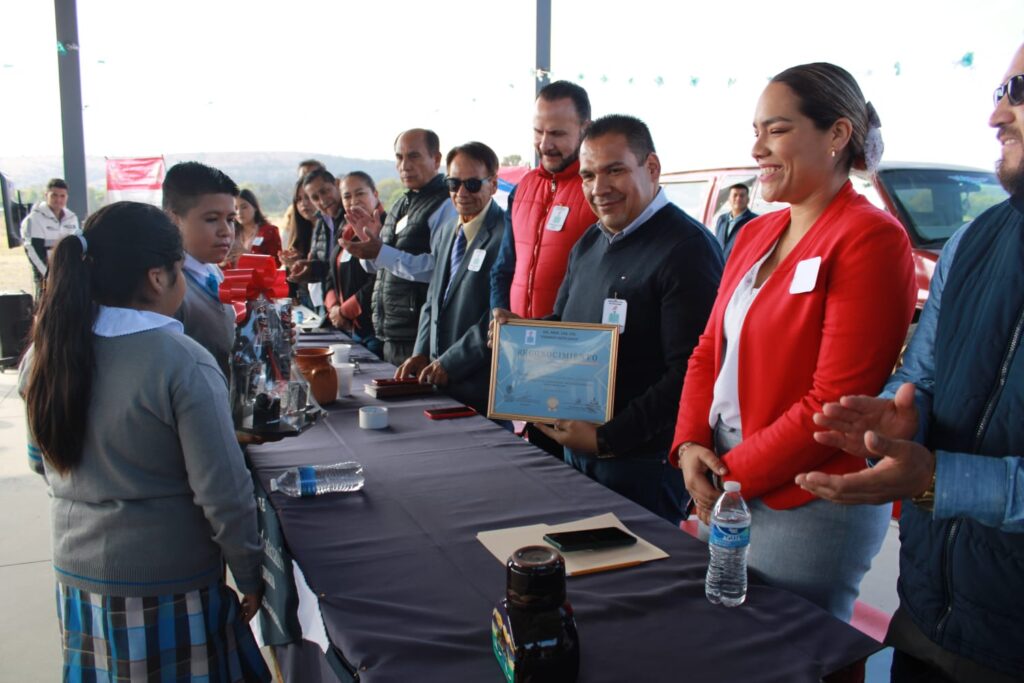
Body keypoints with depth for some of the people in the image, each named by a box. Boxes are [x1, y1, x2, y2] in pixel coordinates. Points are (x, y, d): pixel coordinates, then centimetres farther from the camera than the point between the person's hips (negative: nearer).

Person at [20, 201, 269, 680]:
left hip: (77, 576, 6)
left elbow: (45, 462, 12)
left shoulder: (44, 355, -3)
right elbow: (223, 492, -19)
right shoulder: (182, 363, -22)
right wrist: (250, 575, -7)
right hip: (169, 588, -5)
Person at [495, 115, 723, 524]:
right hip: (576, 448, 8)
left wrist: (607, 439, -21)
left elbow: (690, 373, -23)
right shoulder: (589, 244, 11)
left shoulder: (687, 247, -17)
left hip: (644, 461, -8)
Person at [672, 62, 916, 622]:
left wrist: (734, 473, -13)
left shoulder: (870, 238, -15)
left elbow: (834, 402, -19)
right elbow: (710, 350, 12)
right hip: (724, 492, 7)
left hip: (808, 506, -7)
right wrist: (691, 446, -2)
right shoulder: (755, 235, 10)